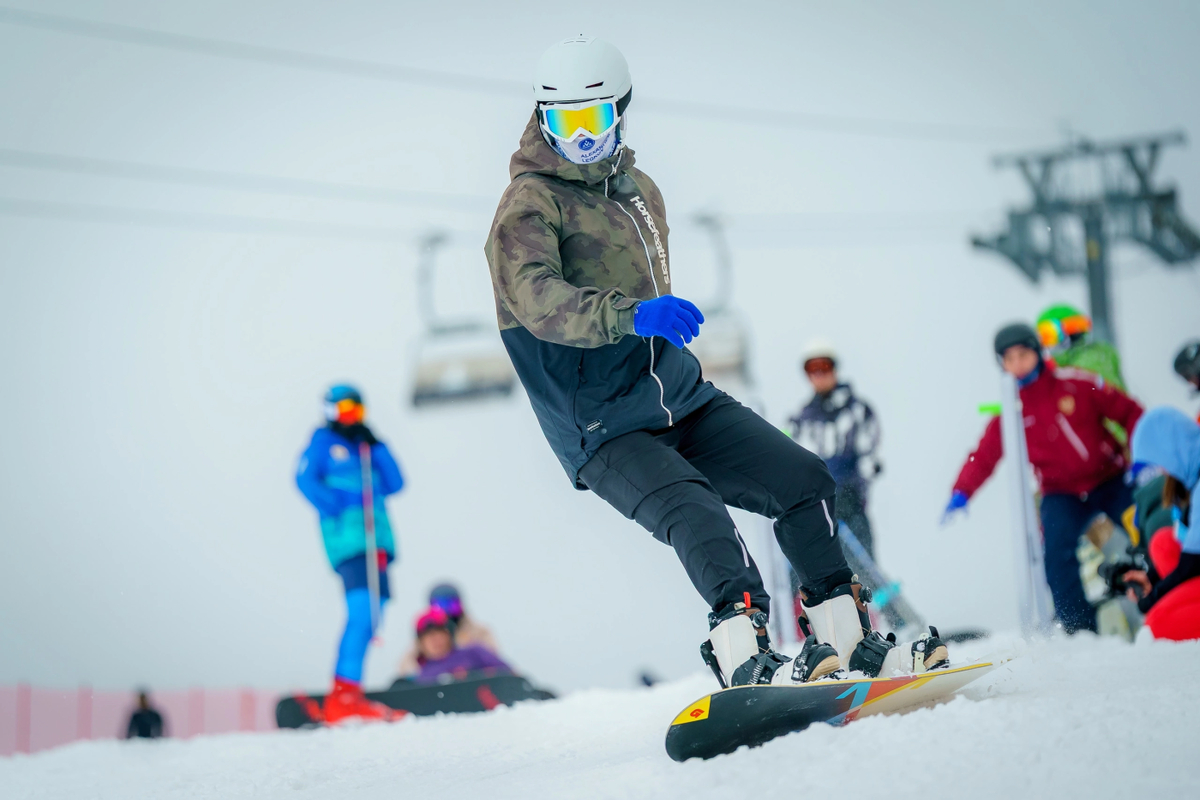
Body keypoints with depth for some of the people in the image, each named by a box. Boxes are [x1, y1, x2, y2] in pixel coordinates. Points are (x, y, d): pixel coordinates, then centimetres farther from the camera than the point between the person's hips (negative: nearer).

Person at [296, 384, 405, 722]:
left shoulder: (366, 446, 25)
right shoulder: (323, 441, 7)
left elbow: (394, 484, 14)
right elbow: (306, 479, -7)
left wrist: (376, 447, 6)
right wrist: (337, 509, -18)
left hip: (376, 540, 8)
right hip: (347, 539, -8)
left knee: (368, 617, 6)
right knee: (363, 612, -20)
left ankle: (344, 694, 10)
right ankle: (346, 694, -24)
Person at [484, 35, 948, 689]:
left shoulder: (639, 190, 14)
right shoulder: (528, 207, -11)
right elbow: (540, 301, -31)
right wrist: (631, 313, -47)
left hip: (681, 401, 7)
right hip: (603, 431, -7)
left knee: (803, 476, -3)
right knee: (693, 512, -31)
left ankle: (844, 635, 5)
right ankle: (743, 657, -46)